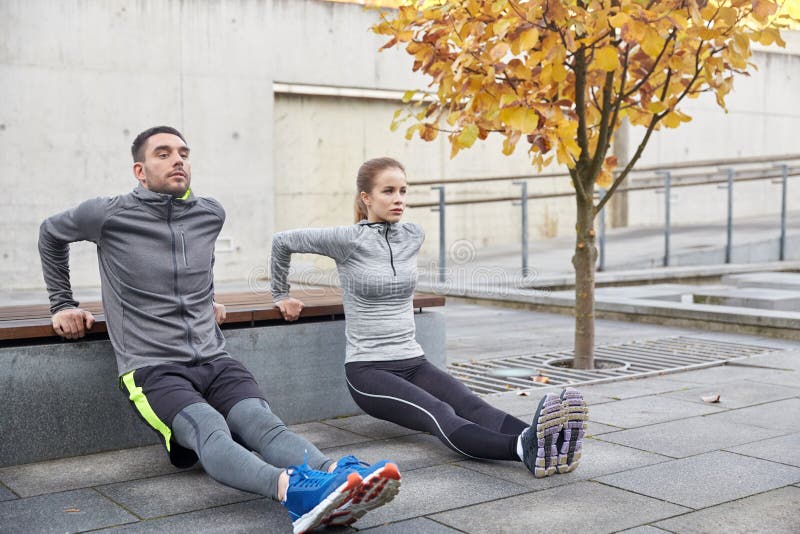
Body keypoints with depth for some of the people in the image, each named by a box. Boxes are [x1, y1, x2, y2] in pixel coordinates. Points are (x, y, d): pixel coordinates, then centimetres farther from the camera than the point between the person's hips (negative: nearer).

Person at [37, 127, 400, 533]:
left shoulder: (210, 215, 12)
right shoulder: (107, 216, 1)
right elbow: (51, 233, 21)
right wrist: (62, 304, 21)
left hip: (214, 361, 4)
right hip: (152, 367, -4)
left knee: (262, 422, -28)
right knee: (209, 429, -36)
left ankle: (338, 475, -56)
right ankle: (291, 488, -63)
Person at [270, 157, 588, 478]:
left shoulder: (414, 236, 8)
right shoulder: (348, 240, -7)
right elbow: (283, 242, 6)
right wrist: (281, 295, 14)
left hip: (414, 363, 5)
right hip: (368, 370, -5)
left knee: (471, 406, -26)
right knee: (441, 415, -33)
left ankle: (548, 442, -53)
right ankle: (524, 448, -59)